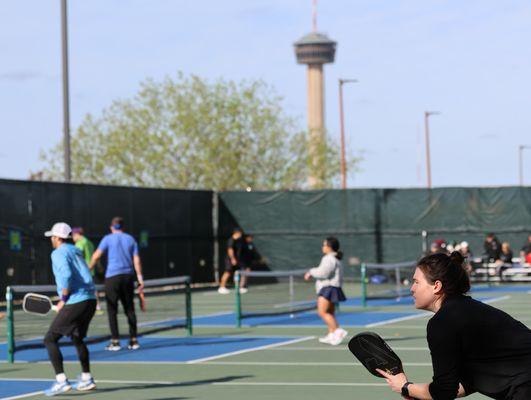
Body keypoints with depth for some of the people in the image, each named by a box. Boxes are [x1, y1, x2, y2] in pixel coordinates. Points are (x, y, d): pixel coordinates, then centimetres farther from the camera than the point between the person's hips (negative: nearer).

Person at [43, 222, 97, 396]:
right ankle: (87, 379, 29)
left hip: (75, 302, -8)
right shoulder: (76, 251, 19)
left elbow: (66, 275, -22)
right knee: (77, 338, 26)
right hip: (90, 300, 8)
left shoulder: (58, 253, -6)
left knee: (50, 339, -2)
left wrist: (63, 300, -12)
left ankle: (61, 381, -12)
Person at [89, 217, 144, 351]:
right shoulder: (131, 239, 11)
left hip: (112, 277, -4)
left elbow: (96, 255, -7)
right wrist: (140, 278, 4)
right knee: (129, 309, 10)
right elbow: (136, 260, 5)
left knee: (112, 310, 1)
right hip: (128, 276, 4)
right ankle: (133, 340, 8)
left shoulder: (108, 239, 1)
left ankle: (115, 341, -3)